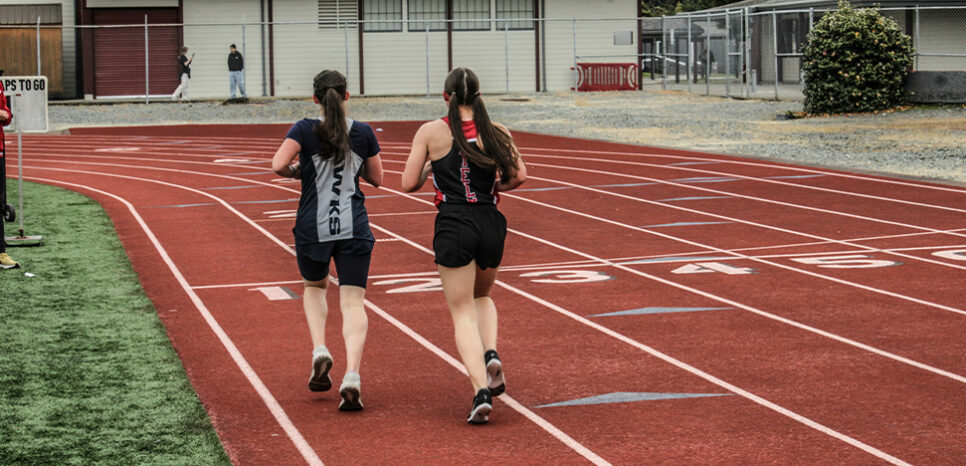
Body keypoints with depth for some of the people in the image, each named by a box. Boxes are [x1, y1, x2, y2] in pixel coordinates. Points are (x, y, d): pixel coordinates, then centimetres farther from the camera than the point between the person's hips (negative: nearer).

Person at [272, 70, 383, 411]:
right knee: (353, 303, -2)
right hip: (353, 228, 0)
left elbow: (278, 165, -18)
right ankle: (352, 376, -20)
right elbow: (376, 178, 11)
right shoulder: (363, 133, 2)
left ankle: (319, 350, 6)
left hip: (313, 229, 0)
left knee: (314, 287, 26)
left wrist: (297, 172, 2)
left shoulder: (304, 131, -5)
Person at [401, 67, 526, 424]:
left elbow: (409, 184, -3)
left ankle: (481, 389, -15)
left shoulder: (431, 132, -2)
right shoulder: (496, 132, 3)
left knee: (462, 312, 2)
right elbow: (518, 176, -4)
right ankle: (491, 354, 1)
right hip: (491, 223, 3)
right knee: (481, 297, 28)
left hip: (453, 225, -3)